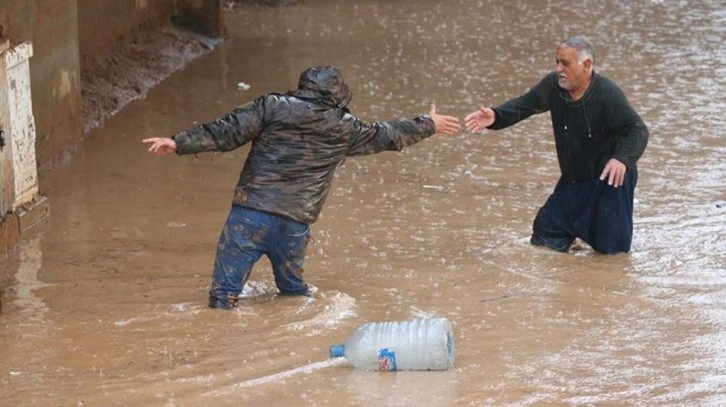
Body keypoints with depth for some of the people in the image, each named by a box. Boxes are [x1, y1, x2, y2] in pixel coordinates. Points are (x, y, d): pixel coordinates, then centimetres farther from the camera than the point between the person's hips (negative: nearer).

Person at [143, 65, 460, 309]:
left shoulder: (273, 106, 3)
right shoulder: (345, 128, 9)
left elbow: (226, 132, -4)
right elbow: (388, 136, 22)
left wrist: (179, 143, -2)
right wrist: (429, 125, 37)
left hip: (250, 214, -2)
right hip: (294, 224, 2)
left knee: (224, 291, -1)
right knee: (293, 289, 25)